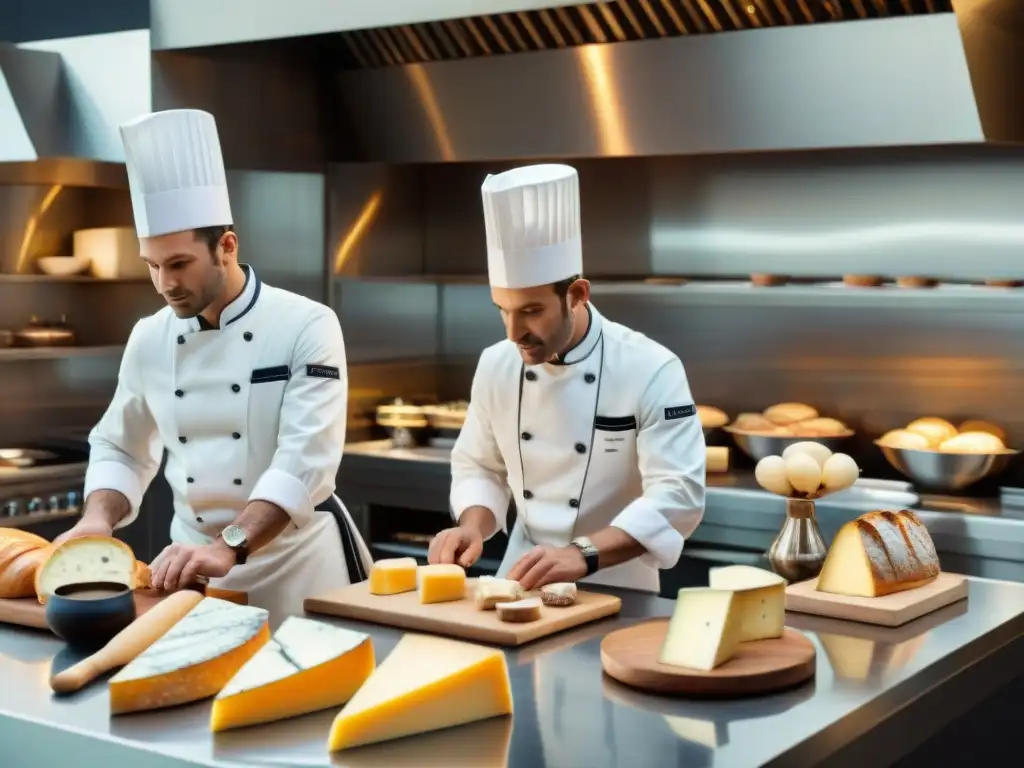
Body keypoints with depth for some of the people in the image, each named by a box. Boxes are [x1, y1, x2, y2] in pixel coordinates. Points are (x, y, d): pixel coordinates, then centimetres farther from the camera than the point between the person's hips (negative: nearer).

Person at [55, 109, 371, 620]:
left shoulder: (307, 327, -14)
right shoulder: (149, 339, 1)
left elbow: (306, 459, -23)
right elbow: (120, 449, 10)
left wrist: (229, 549, -33)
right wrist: (98, 520, -9)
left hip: (296, 559, -4)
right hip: (196, 560, 4)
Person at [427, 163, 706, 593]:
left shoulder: (651, 371, -15)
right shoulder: (497, 365, 0)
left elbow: (678, 496, -21)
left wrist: (583, 554, -32)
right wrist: (473, 528, -8)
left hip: (613, 590, -4)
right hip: (521, 578, 4)